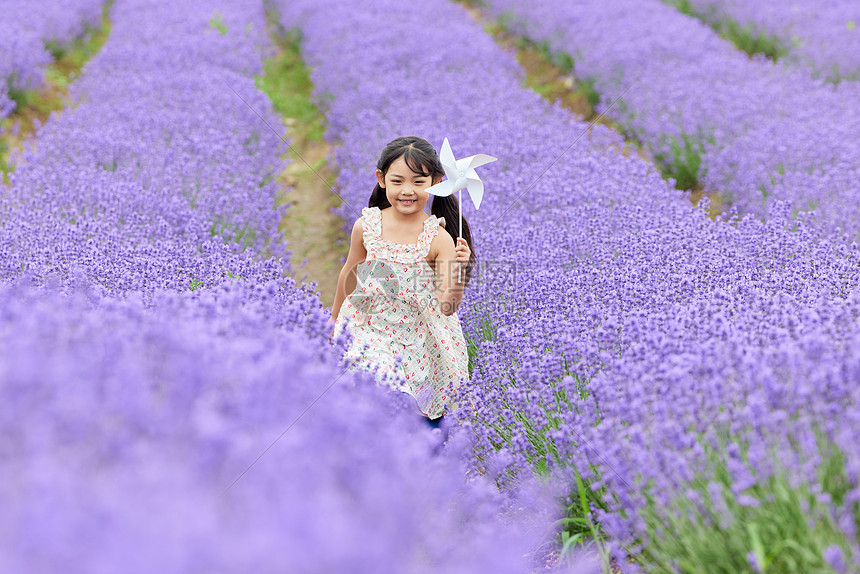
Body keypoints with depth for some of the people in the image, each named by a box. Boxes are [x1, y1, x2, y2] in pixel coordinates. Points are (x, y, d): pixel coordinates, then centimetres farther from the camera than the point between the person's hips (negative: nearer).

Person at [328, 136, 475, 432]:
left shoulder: (439, 238, -19)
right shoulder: (366, 226, -12)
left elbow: (446, 307, -22)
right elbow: (350, 274, 6)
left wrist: (458, 269, -40)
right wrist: (335, 317, 19)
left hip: (420, 338, -1)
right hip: (370, 328, 1)